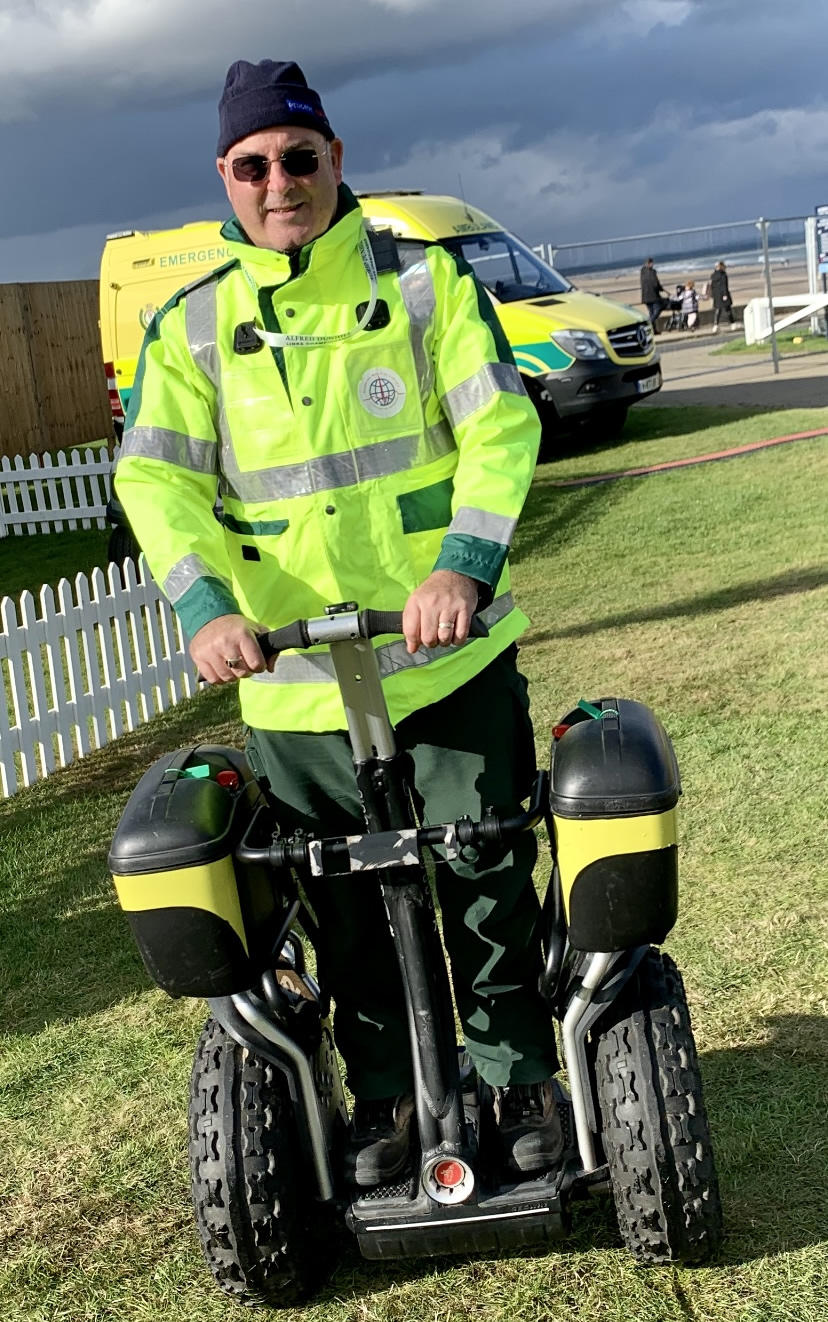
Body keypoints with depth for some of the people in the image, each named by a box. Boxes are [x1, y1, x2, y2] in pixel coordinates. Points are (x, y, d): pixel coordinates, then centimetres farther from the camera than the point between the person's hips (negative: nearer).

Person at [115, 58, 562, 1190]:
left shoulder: (425, 281, 1)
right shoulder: (191, 325, 5)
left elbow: (500, 427, -8)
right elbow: (156, 475, -5)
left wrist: (462, 566, -24)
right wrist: (205, 606, -23)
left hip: (452, 661, -1)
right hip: (294, 685, 1)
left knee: (489, 884, 10)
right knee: (346, 912, 12)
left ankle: (520, 1078, 31)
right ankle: (384, 1094, 33)